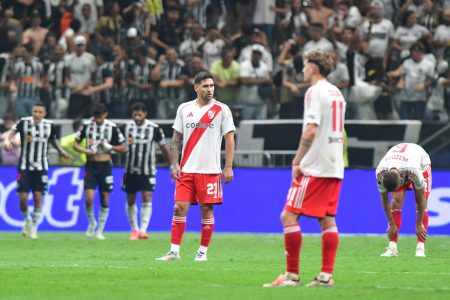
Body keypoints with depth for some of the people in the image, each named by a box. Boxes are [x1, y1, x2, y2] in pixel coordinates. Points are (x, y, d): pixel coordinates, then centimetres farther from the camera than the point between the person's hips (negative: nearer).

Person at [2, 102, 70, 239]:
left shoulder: (49, 126, 1)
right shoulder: (24, 122, -7)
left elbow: (53, 140, 16)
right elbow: (12, 132, -11)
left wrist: (61, 151, 2)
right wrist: (7, 140, -32)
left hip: (41, 167, 1)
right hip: (25, 166, -1)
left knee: (38, 197, -6)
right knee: (23, 197, -6)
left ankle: (34, 228, 5)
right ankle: (27, 220, 24)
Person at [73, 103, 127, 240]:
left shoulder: (112, 127, -2)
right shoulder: (86, 126, 0)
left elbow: (123, 147, 4)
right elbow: (75, 144, 7)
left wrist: (109, 147, -12)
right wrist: (85, 151, -11)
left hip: (105, 166, 0)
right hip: (91, 166, 0)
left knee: (105, 199, 2)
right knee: (88, 198, -11)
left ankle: (100, 231, 14)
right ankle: (92, 222, 16)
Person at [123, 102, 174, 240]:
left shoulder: (154, 129, -7)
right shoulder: (128, 126, 0)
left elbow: (164, 147, 1)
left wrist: (173, 166, 4)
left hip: (147, 171, -3)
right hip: (130, 170, 3)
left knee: (147, 199, -15)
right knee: (130, 201, 7)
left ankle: (143, 230, -19)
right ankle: (134, 229, 23)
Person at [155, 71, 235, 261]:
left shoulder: (221, 110, 0)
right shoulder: (184, 109, 9)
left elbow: (230, 140, -1)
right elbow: (176, 138, 12)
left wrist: (228, 168, -7)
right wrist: (175, 164, 3)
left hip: (210, 169, -2)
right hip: (186, 169, 2)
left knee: (206, 210, 0)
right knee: (179, 208, -4)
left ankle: (203, 251, 9)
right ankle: (174, 251, -1)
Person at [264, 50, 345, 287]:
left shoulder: (315, 92, -10)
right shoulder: (336, 93, 16)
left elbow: (311, 130, -19)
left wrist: (297, 162, -14)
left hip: (314, 167, -9)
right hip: (334, 168, 9)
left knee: (289, 216, -7)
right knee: (327, 220, 7)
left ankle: (292, 275, -9)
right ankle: (326, 276, 4)